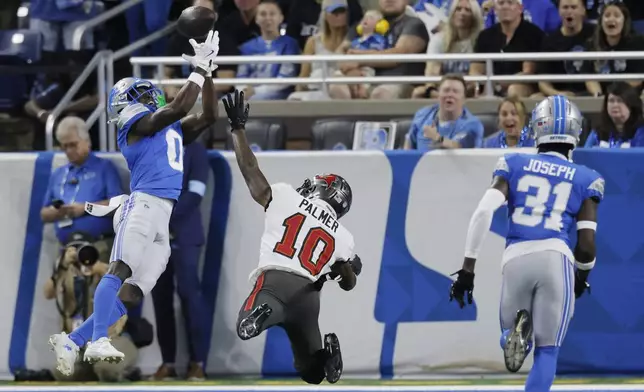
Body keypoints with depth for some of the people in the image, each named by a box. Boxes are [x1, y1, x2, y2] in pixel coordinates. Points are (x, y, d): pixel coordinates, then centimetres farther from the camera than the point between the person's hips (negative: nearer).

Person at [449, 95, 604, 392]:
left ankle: (517, 332, -15)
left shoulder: (514, 165, 14)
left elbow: (484, 212, 0)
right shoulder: (586, 179, 12)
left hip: (515, 259, 1)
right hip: (556, 258, -1)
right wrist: (582, 277, 27)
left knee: (512, 337, 23)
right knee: (547, 350, 8)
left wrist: (467, 269, 3)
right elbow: (586, 244, 6)